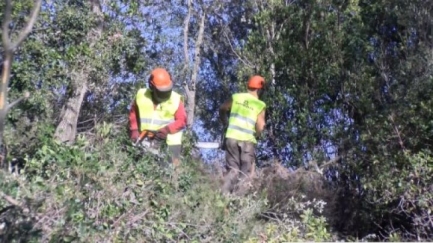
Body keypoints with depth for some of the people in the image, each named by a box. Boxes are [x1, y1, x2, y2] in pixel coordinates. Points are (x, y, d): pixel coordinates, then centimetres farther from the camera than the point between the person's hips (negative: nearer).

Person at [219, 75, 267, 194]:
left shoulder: (236, 97, 5)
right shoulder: (260, 105, -4)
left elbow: (222, 109, 14)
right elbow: (260, 127, -10)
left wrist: (226, 124, 25)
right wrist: (256, 136, 9)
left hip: (232, 137, 4)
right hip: (247, 140, -3)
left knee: (232, 169, 14)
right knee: (246, 172, 6)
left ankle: (225, 194, 3)